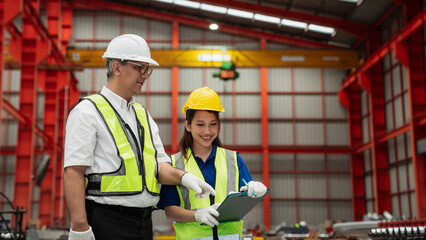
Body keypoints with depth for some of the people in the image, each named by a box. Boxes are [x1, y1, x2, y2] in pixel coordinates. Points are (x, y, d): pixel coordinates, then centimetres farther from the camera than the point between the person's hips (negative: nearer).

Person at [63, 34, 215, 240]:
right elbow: (74, 171, -11)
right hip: (107, 222, -6)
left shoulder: (143, 115, 17)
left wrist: (183, 177, -8)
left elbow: (159, 164, 13)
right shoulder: (88, 111, -4)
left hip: (144, 222, 7)